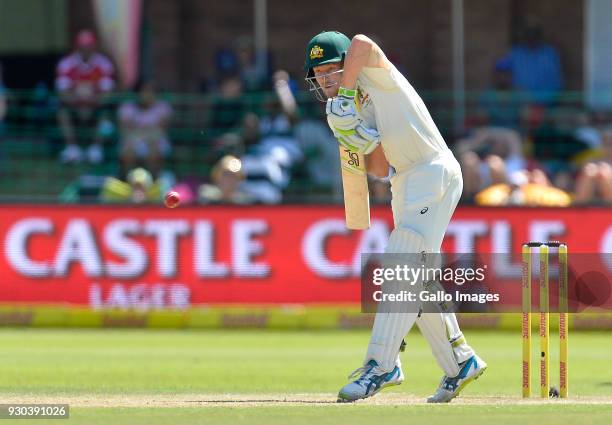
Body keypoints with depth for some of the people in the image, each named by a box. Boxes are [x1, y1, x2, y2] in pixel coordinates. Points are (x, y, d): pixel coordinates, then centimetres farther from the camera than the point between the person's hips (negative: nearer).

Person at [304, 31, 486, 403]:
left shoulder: (375, 75, -8)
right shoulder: (350, 109, 12)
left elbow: (362, 44, -32)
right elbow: (381, 168, 4)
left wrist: (344, 93, -24)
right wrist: (364, 144, -16)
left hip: (434, 173, -10)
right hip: (404, 184, 10)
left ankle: (381, 365, -23)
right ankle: (460, 362, 25)